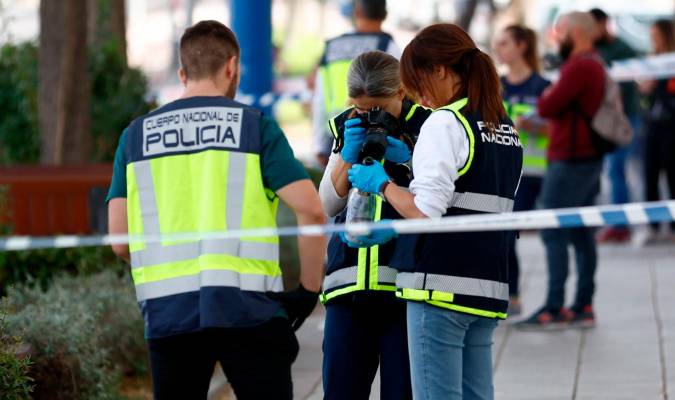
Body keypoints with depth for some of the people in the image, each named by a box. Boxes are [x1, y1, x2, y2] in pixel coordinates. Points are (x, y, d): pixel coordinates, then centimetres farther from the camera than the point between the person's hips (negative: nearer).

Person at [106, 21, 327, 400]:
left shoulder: (136, 135, 11)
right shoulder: (255, 126, 3)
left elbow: (120, 241, 7)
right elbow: (311, 211, -6)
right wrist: (309, 289, 6)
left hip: (167, 312, 3)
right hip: (246, 309, -2)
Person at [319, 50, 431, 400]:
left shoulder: (425, 126, 1)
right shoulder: (347, 129, 13)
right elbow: (327, 206, 7)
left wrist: (407, 161, -16)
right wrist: (348, 156, -6)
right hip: (349, 285, 4)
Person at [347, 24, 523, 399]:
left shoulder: (445, 122, -9)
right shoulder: (507, 129, 15)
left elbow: (425, 210, -17)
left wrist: (382, 183, -1)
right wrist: (410, 162, 18)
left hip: (442, 283, -8)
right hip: (489, 287, 8)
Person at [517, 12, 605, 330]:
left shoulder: (579, 67, -17)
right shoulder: (595, 64, 17)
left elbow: (548, 107, -18)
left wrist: (544, 98, 2)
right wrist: (550, 101, 2)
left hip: (571, 161, -10)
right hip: (589, 159, 10)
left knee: (553, 233, -9)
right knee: (581, 234, 10)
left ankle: (554, 309, -11)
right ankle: (584, 307, 11)